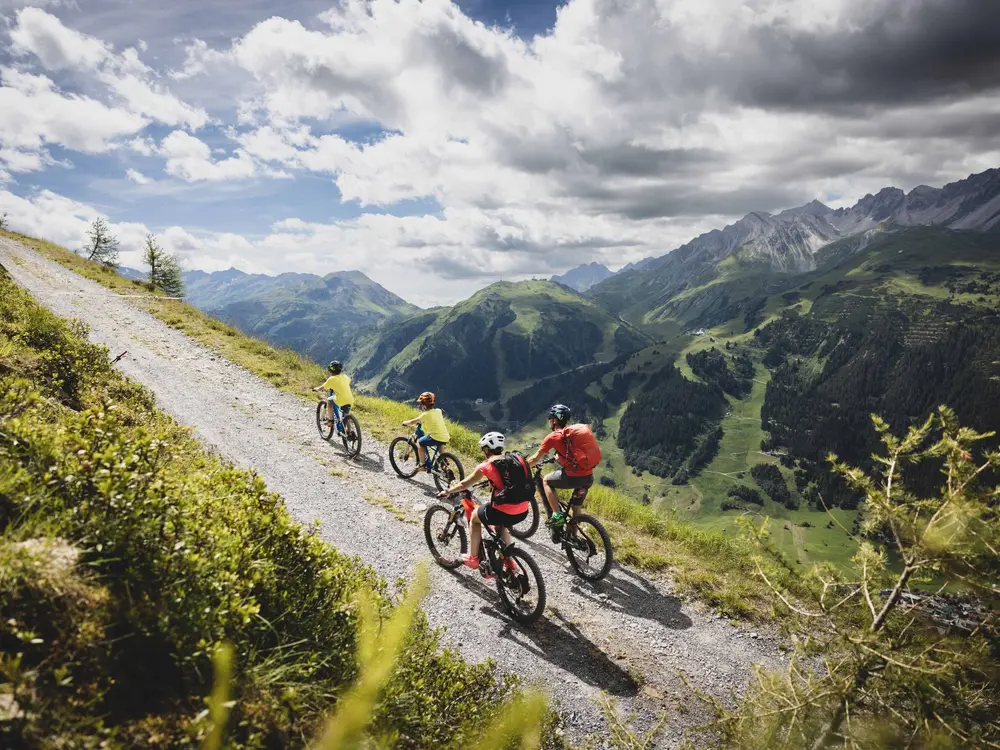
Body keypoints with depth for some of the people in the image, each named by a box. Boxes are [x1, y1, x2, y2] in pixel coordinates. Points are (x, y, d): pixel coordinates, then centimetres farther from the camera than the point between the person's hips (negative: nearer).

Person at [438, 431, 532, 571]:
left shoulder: (486, 466, -5)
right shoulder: (516, 458, 8)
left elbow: (465, 484, 7)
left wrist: (447, 492, 24)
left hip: (503, 512, -5)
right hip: (523, 511, 6)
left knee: (474, 517, 25)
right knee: (502, 525, 38)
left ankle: (473, 558, 33)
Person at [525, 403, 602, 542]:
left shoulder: (553, 437, -2)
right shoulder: (575, 430, 17)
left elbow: (535, 459, 5)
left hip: (574, 477, -7)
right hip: (589, 477, 7)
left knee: (546, 480, 19)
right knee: (576, 508, 25)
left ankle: (557, 515, 9)